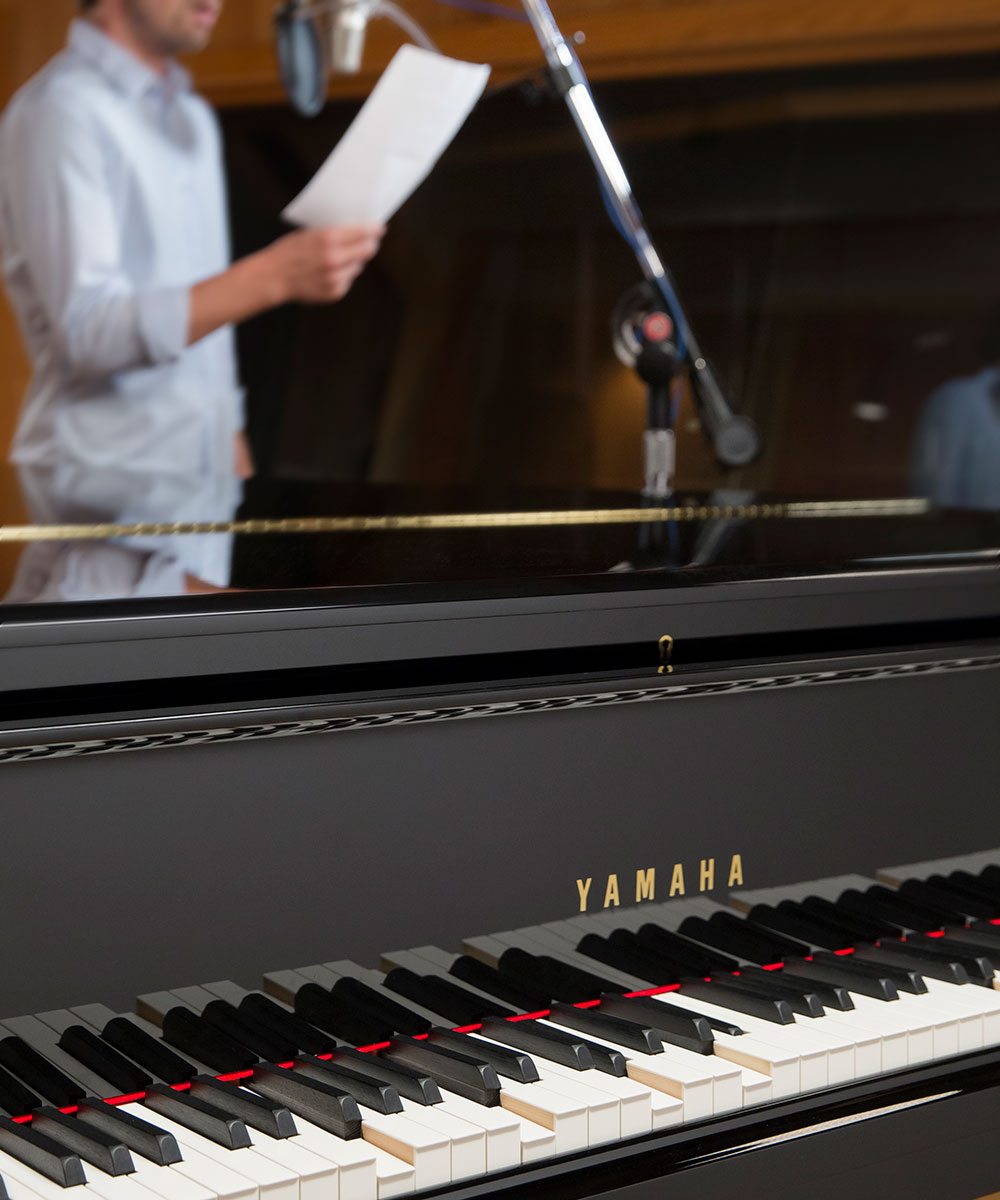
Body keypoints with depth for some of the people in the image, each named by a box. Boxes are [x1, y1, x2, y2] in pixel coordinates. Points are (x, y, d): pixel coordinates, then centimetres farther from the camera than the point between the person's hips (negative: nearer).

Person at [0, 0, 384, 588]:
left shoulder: (193, 117, 17)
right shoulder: (60, 111, -11)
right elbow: (87, 330, -21)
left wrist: (236, 456, 16)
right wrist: (274, 275, -27)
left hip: (207, 481, 8)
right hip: (112, 495, -7)